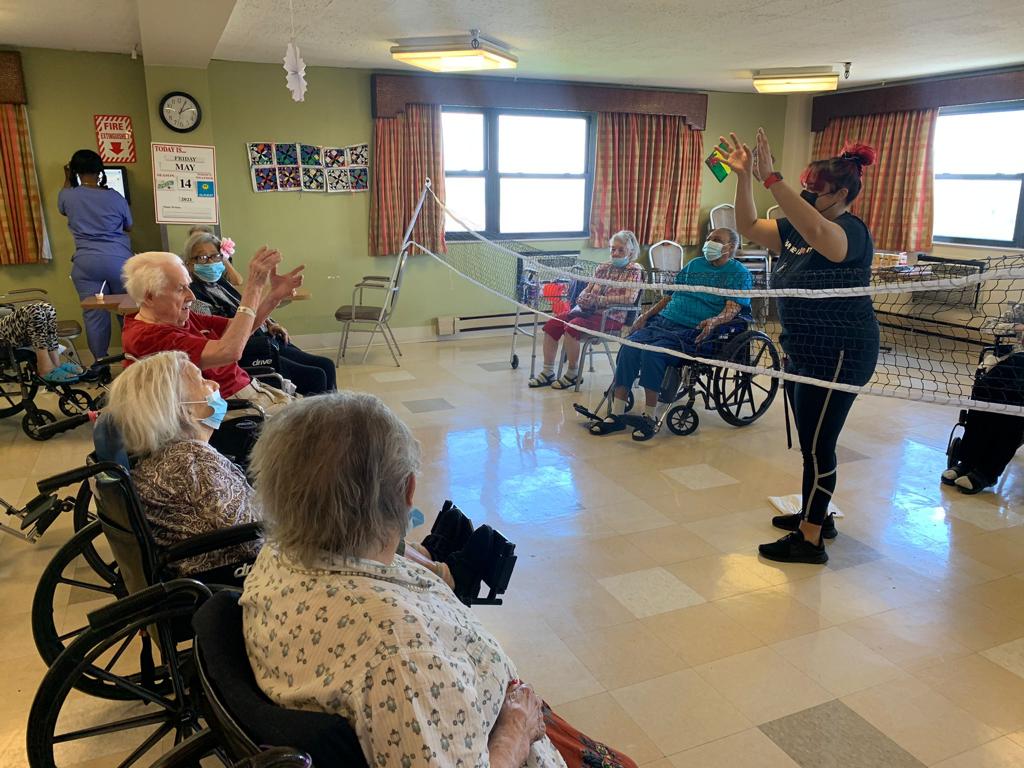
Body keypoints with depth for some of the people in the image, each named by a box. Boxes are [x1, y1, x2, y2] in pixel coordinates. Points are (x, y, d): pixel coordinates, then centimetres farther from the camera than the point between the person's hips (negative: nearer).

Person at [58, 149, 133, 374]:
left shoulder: (67, 196, 2)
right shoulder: (115, 197, -1)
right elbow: (128, 227, 15)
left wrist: (67, 179, 41)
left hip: (86, 263, 1)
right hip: (118, 260, -1)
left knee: (94, 313, 3)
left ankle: (100, 364, 7)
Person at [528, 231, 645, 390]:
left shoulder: (635, 271, -1)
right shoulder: (603, 267, 18)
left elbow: (629, 298, -15)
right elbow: (587, 290, 21)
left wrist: (599, 300, -18)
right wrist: (583, 300, -4)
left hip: (612, 317, -7)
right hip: (590, 311, 7)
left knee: (571, 327, -29)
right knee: (552, 324, -9)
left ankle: (573, 375, -13)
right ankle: (548, 373, -3)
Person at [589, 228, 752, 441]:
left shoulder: (740, 273, 6)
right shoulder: (694, 264, 24)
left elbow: (732, 309, -8)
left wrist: (713, 321, -29)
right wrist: (646, 315, 12)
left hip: (692, 332, -6)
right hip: (663, 320, 6)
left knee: (652, 352, -32)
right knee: (629, 348, -21)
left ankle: (650, 417, -18)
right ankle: (617, 415, -18)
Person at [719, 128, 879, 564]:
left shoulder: (850, 231, -17)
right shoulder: (796, 230, 8)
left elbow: (816, 231, -41)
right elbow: (748, 227, 9)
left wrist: (770, 179, -45)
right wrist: (743, 177, -4)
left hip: (839, 356, -9)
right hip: (802, 352, 9)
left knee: (816, 445, -4)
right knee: (811, 442, 18)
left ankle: (810, 541, 6)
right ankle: (816, 514, 35)